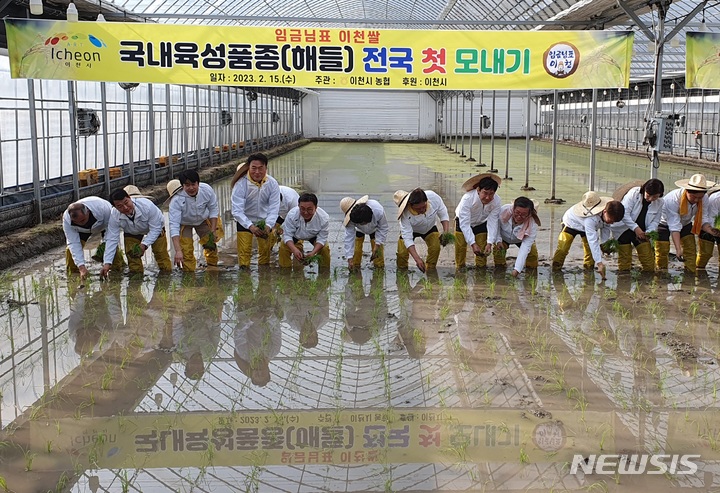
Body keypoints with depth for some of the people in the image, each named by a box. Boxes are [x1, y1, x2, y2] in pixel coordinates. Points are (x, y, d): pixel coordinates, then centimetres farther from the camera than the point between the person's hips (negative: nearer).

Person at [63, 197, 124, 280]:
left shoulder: (103, 208, -45)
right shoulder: (66, 219, -36)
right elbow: (74, 243, -36)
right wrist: (81, 267, -43)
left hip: (105, 223, -1)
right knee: (71, 247, -18)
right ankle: (71, 271, 3)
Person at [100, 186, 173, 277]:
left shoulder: (147, 206, -43)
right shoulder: (114, 216, -34)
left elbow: (155, 229, -31)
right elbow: (112, 239, -27)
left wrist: (144, 244, -43)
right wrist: (107, 263, -33)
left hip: (156, 226, -2)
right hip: (132, 232, 2)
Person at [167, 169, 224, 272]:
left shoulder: (207, 190, -30)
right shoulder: (176, 200, -38)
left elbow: (213, 209, -11)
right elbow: (174, 226, -40)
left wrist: (212, 231, -13)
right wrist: (178, 251, -47)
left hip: (203, 219, 3)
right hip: (184, 224, -3)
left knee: (210, 245, 6)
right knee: (187, 252, -9)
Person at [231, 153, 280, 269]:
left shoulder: (272, 183, -20)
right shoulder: (241, 184, -28)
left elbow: (274, 208, -18)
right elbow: (237, 210, -28)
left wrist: (268, 226, -35)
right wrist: (250, 226, -41)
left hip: (264, 221, 3)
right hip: (244, 220, -3)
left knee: (265, 250, 11)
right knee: (244, 251, -8)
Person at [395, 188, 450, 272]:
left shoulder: (434, 197, -37)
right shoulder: (406, 214, -41)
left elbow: (443, 215, -19)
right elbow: (407, 238, -38)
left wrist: (445, 232, -34)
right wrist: (417, 259, -47)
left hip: (430, 227, 2)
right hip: (409, 229, -2)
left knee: (435, 247, -20)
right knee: (402, 252, -16)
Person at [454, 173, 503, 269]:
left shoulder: (497, 201, -30)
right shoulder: (467, 199, -40)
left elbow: (492, 223, -26)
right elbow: (465, 224, -38)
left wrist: (489, 243, -37)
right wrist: (473, 244, -45)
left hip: (481, 224, 2)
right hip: (463, 222, -2)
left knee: (482, 250, 0)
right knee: (460, 247, -7)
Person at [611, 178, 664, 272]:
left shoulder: (659, 203, -4)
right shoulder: (633, 193, -18)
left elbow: (655, 221, 2)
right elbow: (624, 213, -23)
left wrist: (649, 232, -19)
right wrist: (635, 228, -27)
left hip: (641, 232, 4)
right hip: (624, 229, -4)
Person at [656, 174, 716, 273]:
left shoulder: (704, 198, -25)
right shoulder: (673, 199, -41)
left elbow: (702, 220, -21)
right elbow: (674, 227, -41)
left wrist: (710, 230, -44)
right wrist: (678, 249, -47)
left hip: (685, 223, 5)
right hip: (665, 222, -4)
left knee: (690, 249, -5)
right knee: (662, 249, -10)